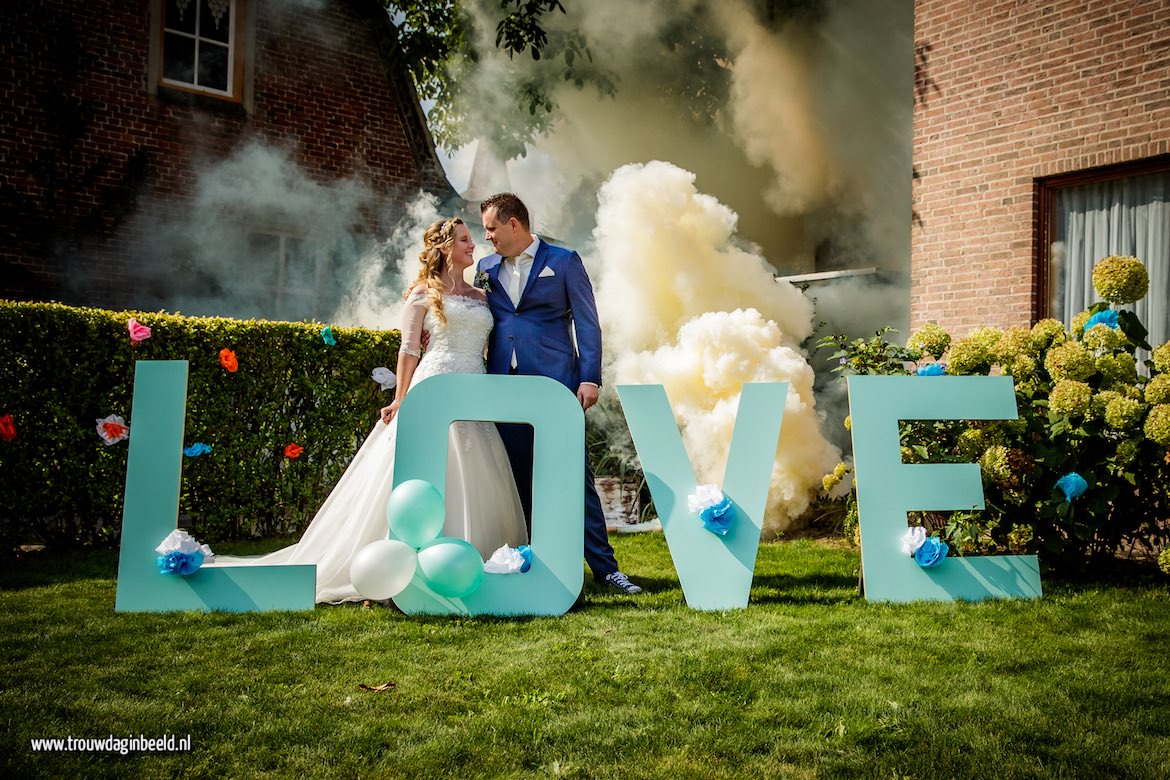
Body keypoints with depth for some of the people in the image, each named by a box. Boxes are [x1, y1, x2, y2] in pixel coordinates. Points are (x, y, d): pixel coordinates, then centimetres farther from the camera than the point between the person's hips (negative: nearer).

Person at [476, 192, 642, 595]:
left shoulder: (564, 262, 2)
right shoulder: (486, 268, 14)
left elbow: (587, 323, 0)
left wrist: (590, 379, -9)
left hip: (555, 381, -4)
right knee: (516, 479, 7)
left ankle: (603, 566, 2)